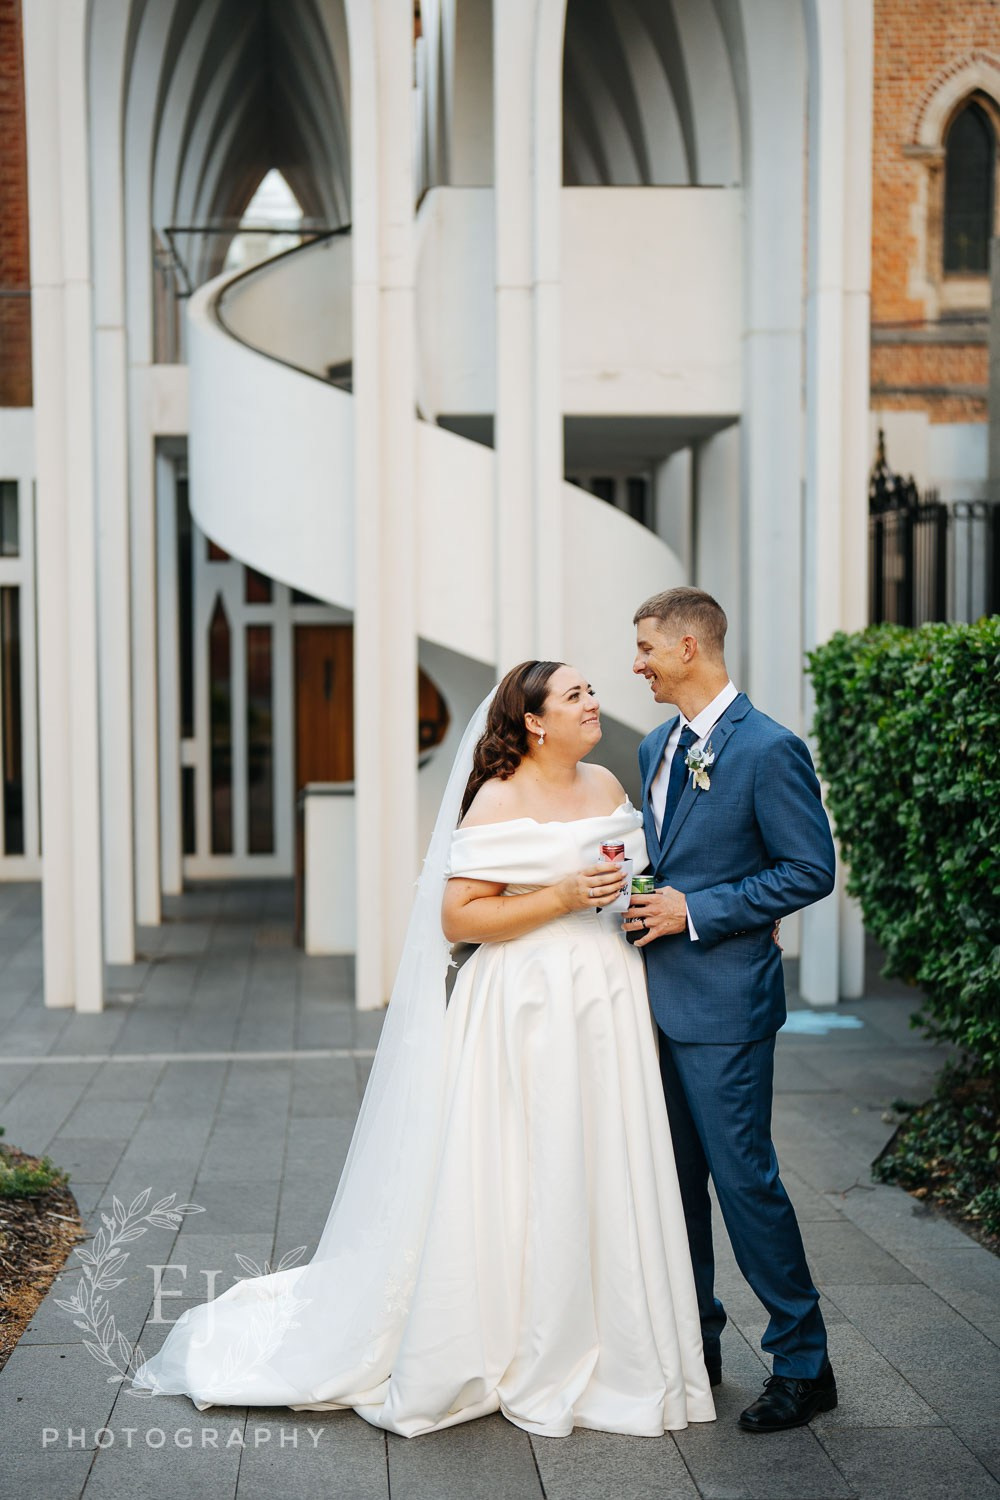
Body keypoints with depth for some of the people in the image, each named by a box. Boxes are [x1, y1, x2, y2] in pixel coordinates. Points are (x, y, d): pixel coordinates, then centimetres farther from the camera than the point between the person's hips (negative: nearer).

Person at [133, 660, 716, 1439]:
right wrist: (562, 898, -19)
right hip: (528, 1009, -6)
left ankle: (602, 1358, 22)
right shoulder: (499, 801, -9)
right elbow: (458, 916, -14)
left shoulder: (607, 785, 12)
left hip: (608, 1002, 7)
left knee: (604, 1177, 9)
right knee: (517, 1185, 0)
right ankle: (522, 1364, 13)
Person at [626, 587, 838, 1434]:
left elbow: (811, 870, -15)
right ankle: (694, 1343, 29)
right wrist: (642, 892, 5)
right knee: (674, 1175, 15)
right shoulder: (658, 746, 12)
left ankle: (803, 1364, 11)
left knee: (744, 1176, -4)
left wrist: (696, 911, -17)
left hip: (724, 1000, -8)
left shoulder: (768, 748, -14)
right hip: (661, 994, 8)